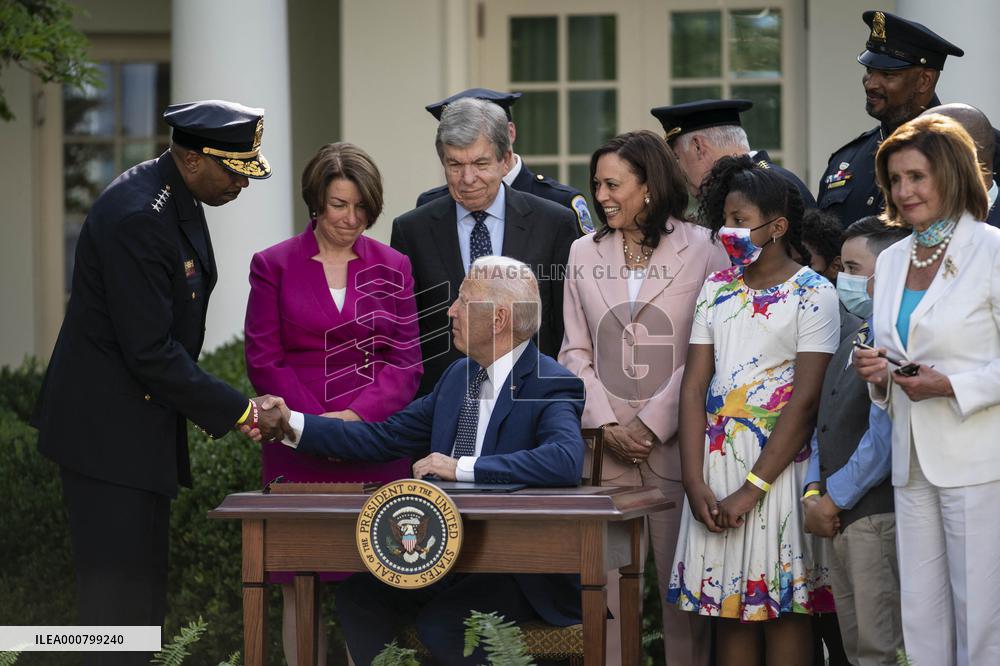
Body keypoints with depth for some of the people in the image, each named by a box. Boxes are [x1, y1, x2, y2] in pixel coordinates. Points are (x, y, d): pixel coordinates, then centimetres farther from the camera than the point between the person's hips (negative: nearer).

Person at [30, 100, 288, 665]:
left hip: (144, 424, 10)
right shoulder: (137, 217, -24)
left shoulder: (178, 200, 7)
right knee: (120, 596, -8)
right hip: (108, 428, -10)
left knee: (145, 594, 13)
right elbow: (150, 354, -24)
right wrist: (240, 412, -19)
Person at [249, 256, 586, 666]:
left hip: (525, 576, -7)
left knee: (440, 625, -28)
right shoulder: (460, 375, 11)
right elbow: (384, 438, 11)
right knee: (358, 595, -9)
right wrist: (291, 424, 3)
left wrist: (462, 467, -30)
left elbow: (566, 461, -34)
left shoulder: (552, 386, -14)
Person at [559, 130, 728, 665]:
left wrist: (651, 423, -10)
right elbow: (575, 351, 11)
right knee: (607, 584, 1)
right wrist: (606, 424, -2)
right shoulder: (585, 254, 12)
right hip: (605, 445, 3)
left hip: (675, 442, -3)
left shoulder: (702, 251, -1)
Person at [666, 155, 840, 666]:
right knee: (727, 605, 7)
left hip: (779, 465, -5)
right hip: (715, 464, 5)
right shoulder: (717, 288, 12)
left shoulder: (813, 294, -5)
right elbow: (694, 385, 6)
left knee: (782, 606, -3)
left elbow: (805, 399, -11)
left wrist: (752, 489, -15)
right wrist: (694, 481, -5)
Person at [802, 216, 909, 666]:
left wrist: (834, 500, -13)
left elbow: (884, 435, -21)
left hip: (878, 515, -10)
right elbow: (825, 423, 20)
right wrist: (814, 491, 5)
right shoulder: (853, 340, 16)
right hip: (838, 519, 10)